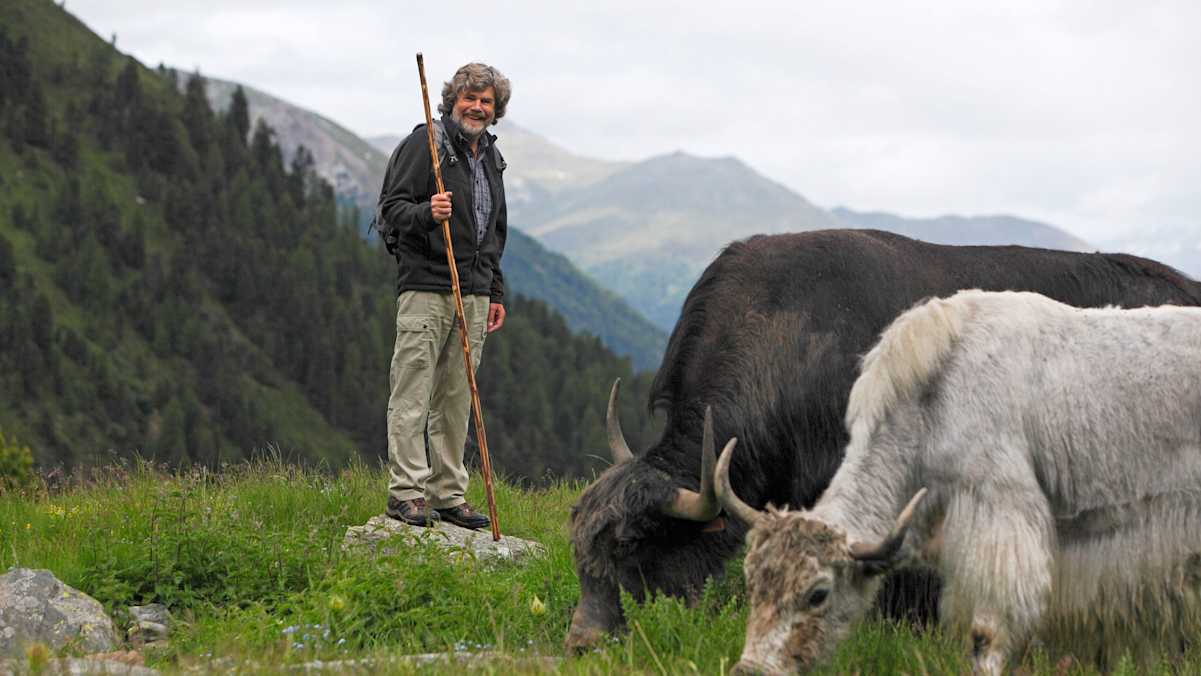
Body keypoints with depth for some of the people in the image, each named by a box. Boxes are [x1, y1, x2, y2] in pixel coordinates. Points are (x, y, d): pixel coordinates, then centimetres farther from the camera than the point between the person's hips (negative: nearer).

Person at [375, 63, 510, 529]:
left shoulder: (491, 158, 20)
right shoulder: (424, 144, -3)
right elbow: (391, 207, -8)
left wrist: (495, 292, 22)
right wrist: (426, 213, -29)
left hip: (473, 293, 7)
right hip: (426, 286, -7)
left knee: (456, 399, 8)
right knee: (412, 394, -8)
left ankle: (448, 495, 11)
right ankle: (406, 493, -7)